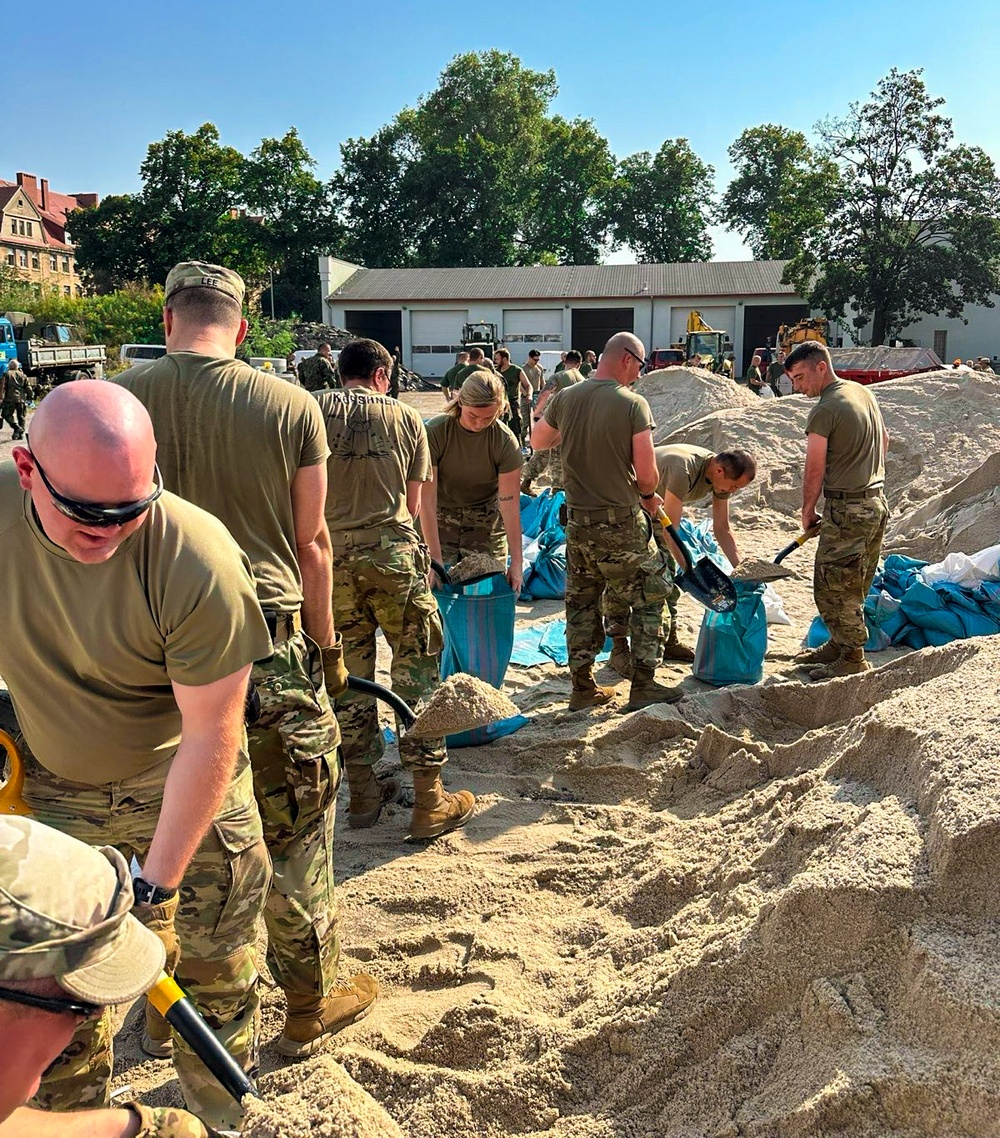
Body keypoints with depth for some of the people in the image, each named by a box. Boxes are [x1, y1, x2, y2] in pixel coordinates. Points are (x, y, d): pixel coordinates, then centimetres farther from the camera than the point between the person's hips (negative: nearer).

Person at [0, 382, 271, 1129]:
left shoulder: (198, 564, -32)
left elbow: (211, 738, -24)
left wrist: (156, 885, -19)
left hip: (181, 784, -2)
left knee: (216, 963, 10)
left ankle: (220, 1110, 39)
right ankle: (73, 1115, 43)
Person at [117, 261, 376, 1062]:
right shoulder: (292, 407, -8)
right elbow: (312, 545, -3)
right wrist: (328, 645, 10)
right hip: (269, 645, -2)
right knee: (294, 832, 13)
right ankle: (310, 1005, 30)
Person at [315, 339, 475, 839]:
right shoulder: (405, 417, 4)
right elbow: (412, 503, 7)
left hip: (331, 554, 2)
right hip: (391, 552, -2)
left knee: (349, 675, 12)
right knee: (416, 672, 5)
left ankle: (363, 794, 24)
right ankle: (429, 803, 9)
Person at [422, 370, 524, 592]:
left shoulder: (506, 441, -18)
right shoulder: (434, 432, -22)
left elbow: (509, 504, -18)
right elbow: (427, 500, -23)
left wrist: (516, 561, -21)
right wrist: (435, 559, -27)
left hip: (486, 523, 1)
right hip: (441, 519, 0)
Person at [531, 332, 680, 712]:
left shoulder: (565, 398, 0)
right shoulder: (632, 403, -14)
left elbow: (537, 442, 18)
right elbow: (647, 475, -13)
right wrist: (649, 497, 7)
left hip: (578, 521, 5)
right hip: (622, 522, -5)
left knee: (581, 603, 16)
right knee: (648, 599, 11)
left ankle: (583, 688, 23)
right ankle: (643, 686, 13)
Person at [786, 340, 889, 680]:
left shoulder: (824, 412, -17)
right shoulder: (864, 392, 10)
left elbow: (814, 472, -12)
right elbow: (884, 439, 23)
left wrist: (807, 513, 2)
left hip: (846, 510, -9)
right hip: (877, 502, 10)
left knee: (834, 586, 0)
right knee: (852, 586, 17)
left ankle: (852, 657, 9)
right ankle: (839, 644, 28)